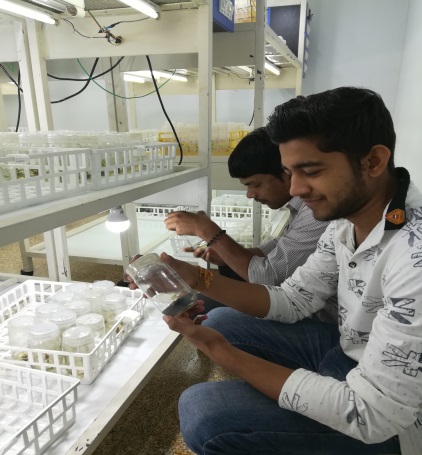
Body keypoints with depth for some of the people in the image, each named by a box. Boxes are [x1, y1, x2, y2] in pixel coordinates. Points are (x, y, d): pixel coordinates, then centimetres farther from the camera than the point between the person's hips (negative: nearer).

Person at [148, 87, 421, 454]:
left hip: (385, 421, -7)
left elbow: (368, 415, -30)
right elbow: (293, 300, 0)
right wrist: (198, 279, -12)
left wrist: (220, 350, -27)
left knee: (203, 413, -21)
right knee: (220, 321, 6)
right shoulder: (348, 218, -6)